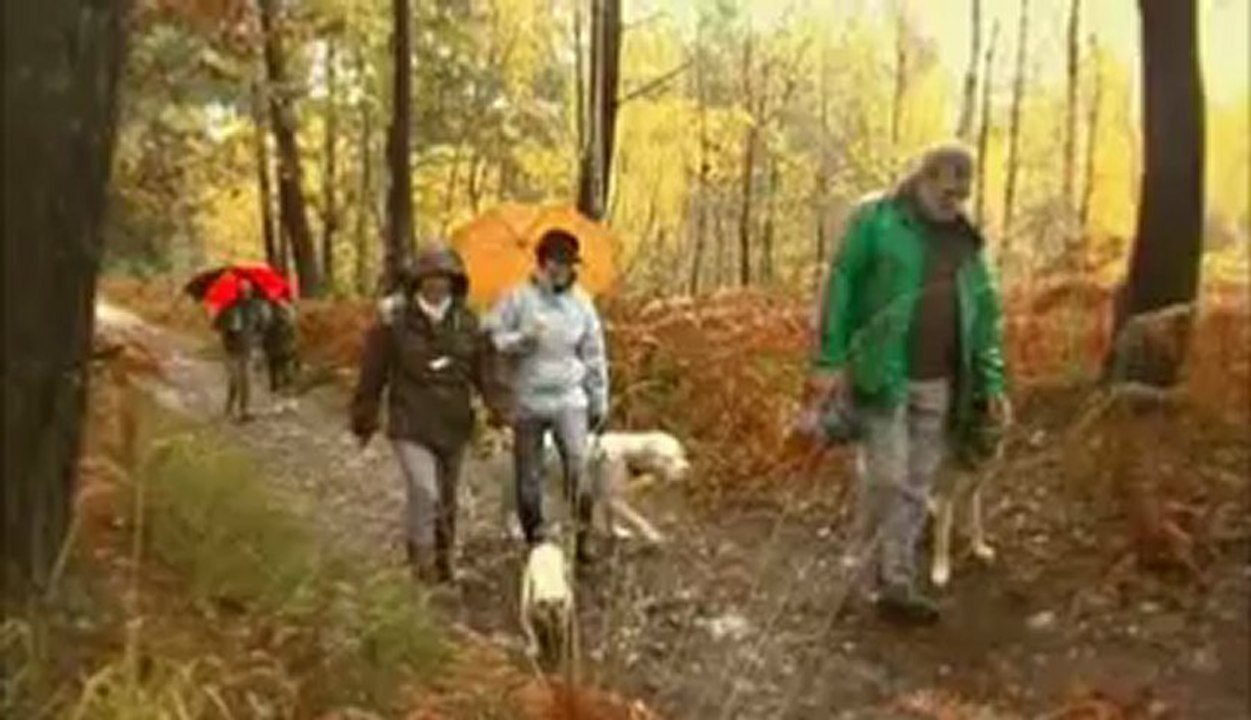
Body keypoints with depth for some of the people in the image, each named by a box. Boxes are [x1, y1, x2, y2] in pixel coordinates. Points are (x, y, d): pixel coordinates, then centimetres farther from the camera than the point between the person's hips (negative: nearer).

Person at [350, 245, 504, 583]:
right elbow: (373, 374, -3)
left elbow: (483, 368, 4)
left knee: (447, 496, 15)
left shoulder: (467, 321, 2)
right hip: (411, 425, -4)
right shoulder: (395, 320, -9)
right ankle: (421, 555, 6)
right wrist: (364, 419, 1)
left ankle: (443, 558, 34)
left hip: (453, 425, 4)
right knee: (424, 491, -17)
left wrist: (495, 404, -11)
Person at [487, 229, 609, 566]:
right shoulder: (517, 298, -3)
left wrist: (599, 400, 13)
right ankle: (535, 538, 23)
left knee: (578, 465, -16)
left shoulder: (581, 303, 4)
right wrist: (522, 339, -22)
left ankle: (582, 535, -4)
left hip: (569, 399, 0)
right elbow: (491, 339, -5)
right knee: (528, 475, 7)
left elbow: (594, 356, 11)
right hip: (527, 400, 0)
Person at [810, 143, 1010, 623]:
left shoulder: (966, 242, 13)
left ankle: (896, 583, 15)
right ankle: (889, 579, 9)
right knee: (887, 478, -6)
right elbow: (840, 287, -7)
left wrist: (991, 383, 8)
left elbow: (985, 314, 15)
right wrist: (830, 359, -13)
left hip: (938, 383, 5)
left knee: (916, 486, 7)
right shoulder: (875, 218, -3)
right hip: (882, 374, -5)